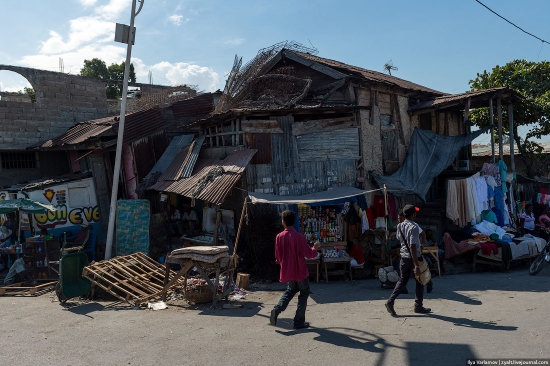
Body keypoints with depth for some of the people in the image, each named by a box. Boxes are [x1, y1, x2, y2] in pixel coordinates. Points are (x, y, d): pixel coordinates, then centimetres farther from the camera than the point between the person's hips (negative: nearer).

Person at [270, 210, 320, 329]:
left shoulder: (279, 237, -6)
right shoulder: (299, 237, -17)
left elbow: (277, 256, 2)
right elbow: (309, 254, -12)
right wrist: (315, 248, 8)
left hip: (287, 271, 4)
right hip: (300, 271, -4)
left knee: (290, 290, 26)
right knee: (304, 293, 13)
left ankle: (277, 309, 5)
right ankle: (299, 322, 12)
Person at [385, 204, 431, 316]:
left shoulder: (400, 226, 2)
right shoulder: (414, 227, -21)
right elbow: (413, 247, -26)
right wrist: (416, 265, -26)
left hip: (403, 257, 7)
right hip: (413, 257, -7)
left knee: (402, 280, 16)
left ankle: (391, 300, 1)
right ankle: (418, 306, 19)